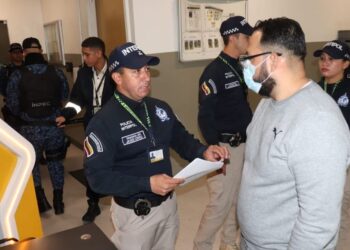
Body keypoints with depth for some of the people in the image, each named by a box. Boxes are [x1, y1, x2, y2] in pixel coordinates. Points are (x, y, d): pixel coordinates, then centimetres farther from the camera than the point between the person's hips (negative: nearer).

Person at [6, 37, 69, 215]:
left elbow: (12, 104, -4)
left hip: (30, 128, -1)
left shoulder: (17, 76, -9)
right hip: (54, 126, 2)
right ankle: (58, 201, 23)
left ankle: (41, 198, 12)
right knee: (55, 162, 17)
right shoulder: (57, 72, -4)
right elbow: (66, 98, 3)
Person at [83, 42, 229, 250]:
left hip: (168, 203, 6)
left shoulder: (160, 108, 0)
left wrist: (203, 151, -9)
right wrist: (147, 184, -30)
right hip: (134, 213, -5)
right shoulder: (103, 123, -20)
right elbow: (98, 177, -23)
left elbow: (180, 137, 11)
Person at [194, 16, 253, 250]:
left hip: (244, 144, 8)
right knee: (221, 202, -3)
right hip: (226, 146, -8)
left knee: (237, 198, 18)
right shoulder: (214, 72, -15)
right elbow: (205, 116, -18)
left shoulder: (239, 68, 10)